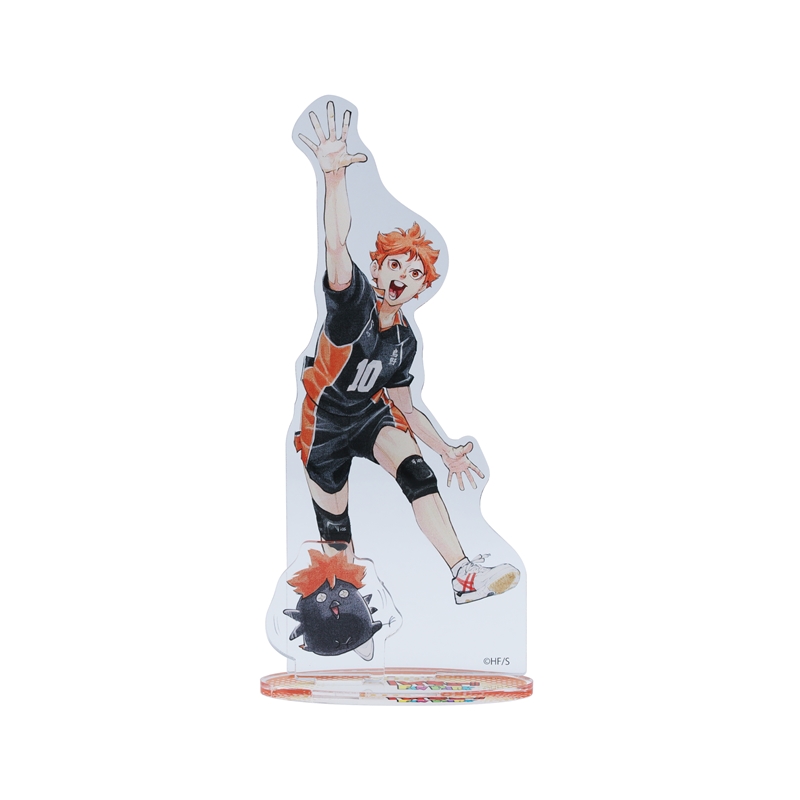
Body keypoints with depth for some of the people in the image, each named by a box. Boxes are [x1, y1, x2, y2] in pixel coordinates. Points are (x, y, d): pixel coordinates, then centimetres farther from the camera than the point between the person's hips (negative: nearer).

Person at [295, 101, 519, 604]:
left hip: (371, 417, 4)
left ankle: (464, 576, -35)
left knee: (415, 471, -25)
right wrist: (335, 175, -55)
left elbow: (406, 407, 11)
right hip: (324, 426, -3)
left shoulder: (405, 340, -1)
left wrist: (447, 451, 6)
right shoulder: (353, 300, -19)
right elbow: (337, 245, -39)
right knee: (336, 529, 5)